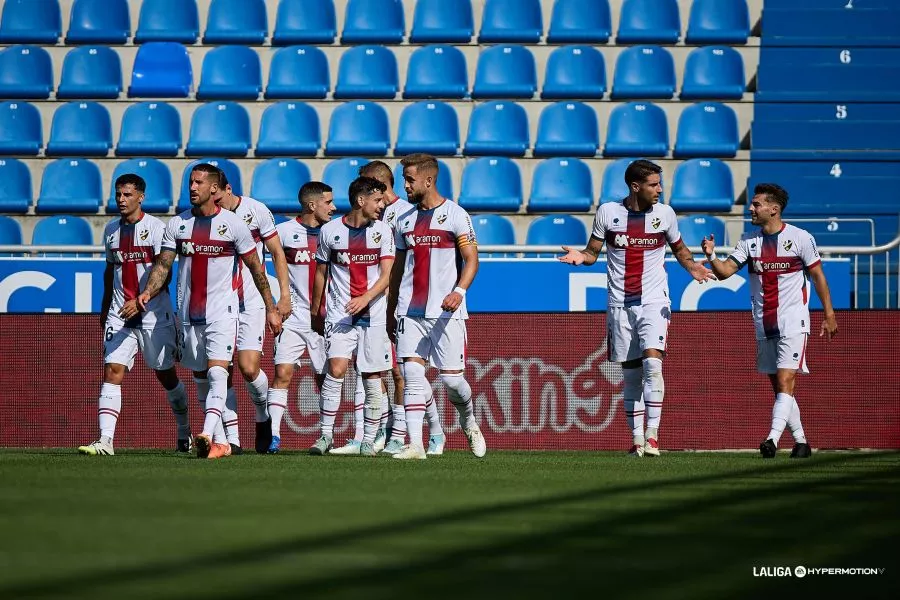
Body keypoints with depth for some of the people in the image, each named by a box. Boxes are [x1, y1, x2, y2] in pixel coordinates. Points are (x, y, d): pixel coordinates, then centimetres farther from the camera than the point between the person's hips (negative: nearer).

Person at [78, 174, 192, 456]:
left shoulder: (156, 227, -8)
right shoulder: (112, 230, 11)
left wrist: (139, 301, -24)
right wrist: (105, 307, 26)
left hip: (154, 314, -4)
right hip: (120, 314, 4)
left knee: (166, 375, 8)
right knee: (112, 372, -10)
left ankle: (184, 432, 28)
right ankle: (105, 440, -18)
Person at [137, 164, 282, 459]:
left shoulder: (233, 224, -4)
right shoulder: (177, 224, 7)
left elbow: (256, 267, 2)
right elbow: (163, 265, 7)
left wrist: (271, 308, 4)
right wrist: (147, 292, -11)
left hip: (222, 312, -5)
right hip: (189, 314, 5)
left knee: (217, 374, -19)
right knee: (201, 379, 9)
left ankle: (207, 437, -31)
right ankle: (220, 444, 18)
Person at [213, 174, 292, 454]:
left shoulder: (256, 211, -3)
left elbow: (277, 254, 4)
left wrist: (284, 295, 0)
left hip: (251, 302, -3)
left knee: (249, 367, -13)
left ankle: (264, 417, 15)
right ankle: (232, 438, 1)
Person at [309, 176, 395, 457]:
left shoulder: (382, 231, 4)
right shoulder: (330, 231, 3)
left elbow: (386, 276, -3)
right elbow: (321, 273, 14)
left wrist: (365, 298, -20)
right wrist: (315, 311, 20)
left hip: (373, 315, 1)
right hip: (339, 315, -1)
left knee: (372, 379, 1)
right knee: (336, 368, -17)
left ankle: (368, 440, 10)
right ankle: (326, 434, -9)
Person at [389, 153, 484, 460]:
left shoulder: (455, 215, -1)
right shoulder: (404, 221, 14)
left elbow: (471, 259, -5)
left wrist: (459, 291, -23)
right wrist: (391, 313, 19)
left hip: (446, 311, -4)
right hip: (410, 311, 4)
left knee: (451, 378, -3)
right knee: (412, 376, -8)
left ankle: (468, 421, 27)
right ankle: (415, 444, -9)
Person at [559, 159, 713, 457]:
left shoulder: (664, 213, 2)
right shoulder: (607, 212, 0)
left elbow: (678, 248, 17)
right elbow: (593, 251, 8)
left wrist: (691, 266, -3)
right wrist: (580, 256, -15)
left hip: (654, 301, -1)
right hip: (620, 305, 1)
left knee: (652, 361, -20)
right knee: (630, 373, 4)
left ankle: (652, 435, -18)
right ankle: (637, 439, 12)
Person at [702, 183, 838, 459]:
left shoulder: (800, 238, -5)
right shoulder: (749, 240, 6)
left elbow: (818, 276, 2)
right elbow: (725, 271, 0)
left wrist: (829, 315, 2)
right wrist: (711, 256, -21)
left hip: (793, 322, -6)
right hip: (764, 325, 6)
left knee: (785, 381, -16)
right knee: (778, 386, 8)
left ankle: (772, 439, -27)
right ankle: (800, 442, 16)